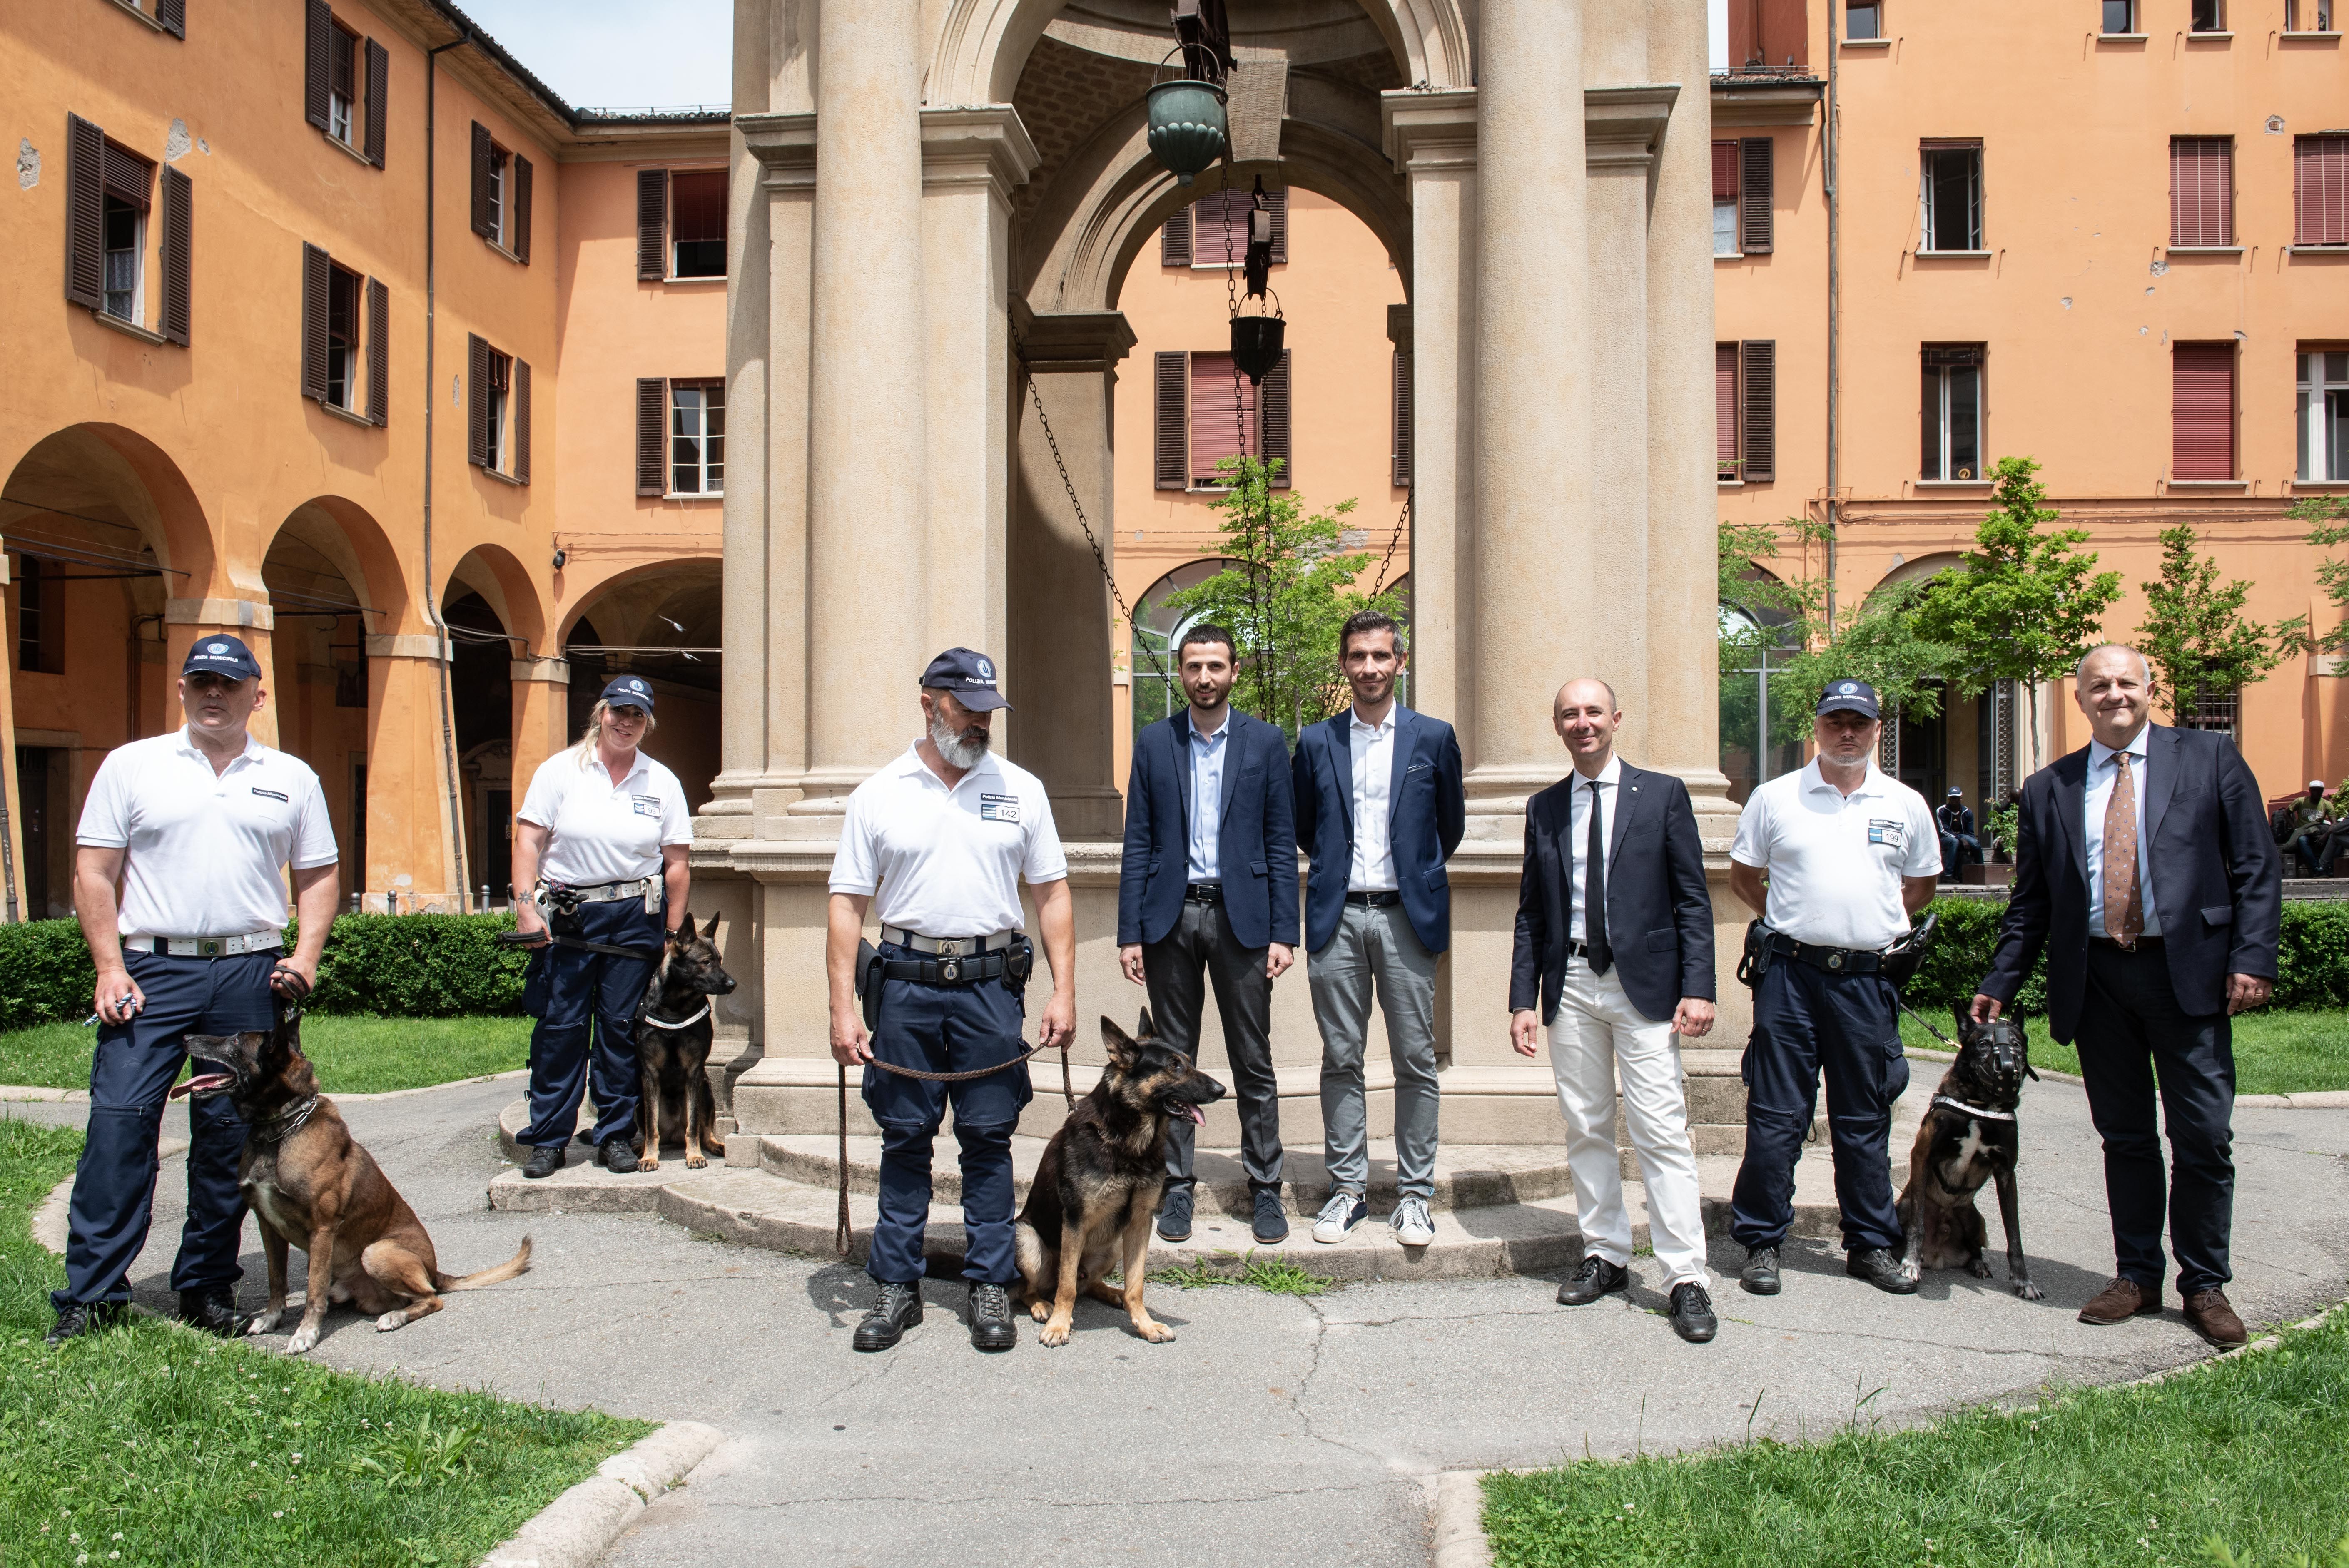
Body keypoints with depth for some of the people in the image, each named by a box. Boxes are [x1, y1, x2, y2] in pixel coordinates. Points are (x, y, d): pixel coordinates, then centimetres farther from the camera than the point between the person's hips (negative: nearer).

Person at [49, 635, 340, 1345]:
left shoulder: (292, 779, 11)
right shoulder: (131, 766, 7)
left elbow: (318, 876, 13)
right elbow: (94, 871, 4)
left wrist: (306, 958, 0)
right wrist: (109, 967, -6)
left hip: (250, 974, 1)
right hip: (151, 969, -1)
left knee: (230, 1138, 5)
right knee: (118, 1124, -7)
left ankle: (209, 1287, 16)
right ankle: (92, 1294, 2)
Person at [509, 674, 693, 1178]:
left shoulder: (662, 782, 7)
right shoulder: (561, 769, 3)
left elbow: (676, 864, 6)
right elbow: (528, 840, 0)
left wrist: (673, 934, 2)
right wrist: (526, 905, -10)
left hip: (635, 915, 1)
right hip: (565, 915, -1)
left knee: (622, 1026, 2)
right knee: (559, 1026, 0)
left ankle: (615, 1135, 14)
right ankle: (548, 1140, 9)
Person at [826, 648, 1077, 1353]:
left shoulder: (1020, 789, 7)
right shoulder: (879, 794, 4)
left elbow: (1052, 892, 7)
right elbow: (849, 903, 2)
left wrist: (1063, 992, 0)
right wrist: (844, 1007, -4)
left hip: (990, 982, 0)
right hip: (906, 982, 0)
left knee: (989, 1137, 4)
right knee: (905, 1136, 6)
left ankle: (990, 1285, 16)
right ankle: (897, 1286, 18)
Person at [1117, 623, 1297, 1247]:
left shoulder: (1265, 741, 3)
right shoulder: (1154, 743, 7)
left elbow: (1282, 841, 2)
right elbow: (1138, 842, 5)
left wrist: (1283, 932, -5)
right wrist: (1129, 932, -1)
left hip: (1241, 916, -1)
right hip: (1171, 916, 1)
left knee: (1254, 1061, 3)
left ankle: (1264, 1188, 14)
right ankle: (1177, 1186, 18)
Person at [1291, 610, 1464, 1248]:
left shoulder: (1434, 737, 5)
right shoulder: (1316, 742, 8)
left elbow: (1451, 826, 14)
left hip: (1406, 917, -1)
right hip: (1337, 917, 1)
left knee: (1415, 1061, 2)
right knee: (1341, 1060, 6)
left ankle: (1414, 1193, 12)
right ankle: (1348, 1188, 15)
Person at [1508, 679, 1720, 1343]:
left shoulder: (1663, 794, 3)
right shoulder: (1543, 809, 11)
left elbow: (1693, 900, 0)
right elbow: (1531, 912, 12)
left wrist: (1698, 988, -9)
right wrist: (1523, 999, 5)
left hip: (1643, 983, -3)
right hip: (1570, 984, 3)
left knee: (1661, 1131, -5)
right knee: (1586, 1128, 9)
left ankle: (1686, 1277, 2)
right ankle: (1605, 1256, 21)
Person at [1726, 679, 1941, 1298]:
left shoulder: (1906, 805, 8)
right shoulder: (1775, 798, 3)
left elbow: (1922, 885, 21)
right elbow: (1743, 876, 12)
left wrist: (1875, 922, 11)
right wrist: (1797, 921, 8)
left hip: (1867, 977, 2)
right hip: (1790, 973, -2)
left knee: (1866, 1120, 11)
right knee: (1775, 1116, 0)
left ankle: (1872, 1245, 22)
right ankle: (1761, 1243, 10)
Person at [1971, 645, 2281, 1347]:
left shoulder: (2209, 757, 4)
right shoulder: (2047, 789, 9)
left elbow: (2257, 866, 2)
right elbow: (2030, 904, 11)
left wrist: (2252, 958, -8)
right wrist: (1998, 985, 5)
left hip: (2188, 970, -2)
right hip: (2096, 979, 2)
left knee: (2203, 1138, 2)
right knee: (2125, 1137, 10)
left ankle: (2205, 1284, 18)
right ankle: (2137, 1277, 22)